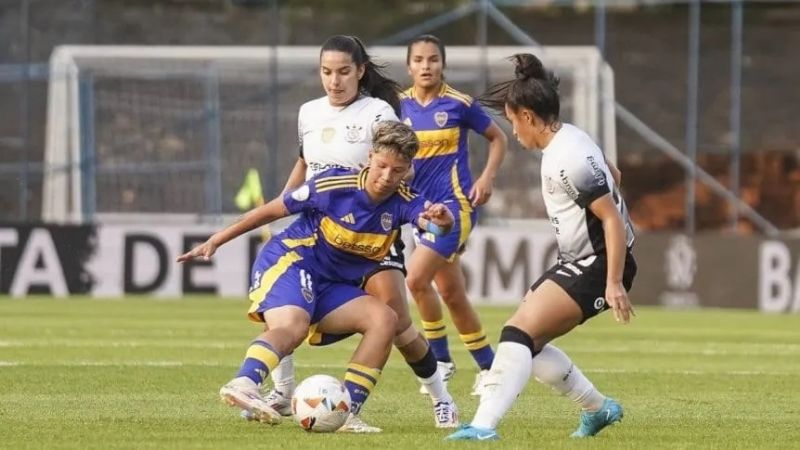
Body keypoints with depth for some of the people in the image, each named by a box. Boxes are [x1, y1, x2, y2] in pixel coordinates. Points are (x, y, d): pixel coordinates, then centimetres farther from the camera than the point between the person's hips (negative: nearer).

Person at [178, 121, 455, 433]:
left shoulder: (403, 203, -5)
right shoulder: (334, 186, -14)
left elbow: (432, 221, -28)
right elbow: (274, 210, -4)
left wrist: (441, 220, -55)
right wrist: (217, 241, 0)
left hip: (331, 288, 6)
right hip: (289, 261, -6)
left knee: (384, 319, -15)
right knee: (292, 325, -34)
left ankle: (347, 412, -17)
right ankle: (244, 384, -62)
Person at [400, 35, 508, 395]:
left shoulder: (459, 104, -7)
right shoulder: (399, 106, 3)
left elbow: (498, 139, 5)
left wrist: (487, 177, -7)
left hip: (455, 203, -5)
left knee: (417, 278, -19)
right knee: (451, 293, 10)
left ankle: (441, 359, -4)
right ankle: (488, 365, 23)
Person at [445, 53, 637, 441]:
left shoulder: (568, 159, -22)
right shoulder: (568, 138, 8)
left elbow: (613, 218, -24)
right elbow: (612, 175, 25)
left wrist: (614, 283, -26)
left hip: (598, 266, -11)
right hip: (577, 261, 11)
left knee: (519, 333, -20)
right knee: (528, 341, 12)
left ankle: (484, 426, -28)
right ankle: (598, 409, 24)